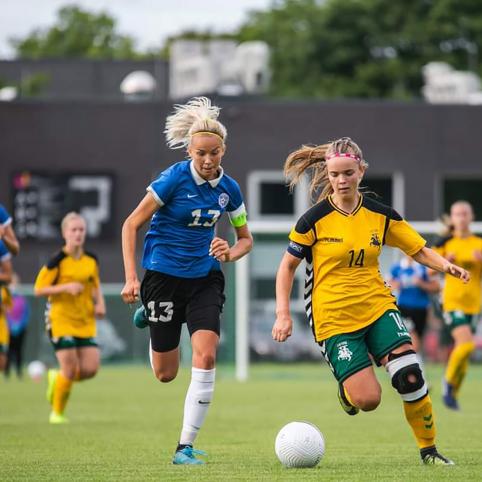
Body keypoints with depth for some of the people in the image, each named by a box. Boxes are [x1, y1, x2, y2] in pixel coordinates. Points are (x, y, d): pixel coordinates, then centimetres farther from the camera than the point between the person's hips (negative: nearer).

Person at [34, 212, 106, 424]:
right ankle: (57, 413, 11)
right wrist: (66, 287, -21)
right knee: (70, 369, -9)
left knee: (90, 369, -5)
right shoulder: (57, 261, -9)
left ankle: (56, 378, 26)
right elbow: (38, 289, -9)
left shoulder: (91, 260, 7)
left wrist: (100, 303, 2)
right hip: (61, 321, -5)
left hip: (85, 323, 5)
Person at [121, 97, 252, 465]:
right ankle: (148, 316, 42)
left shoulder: (229, 189, -2)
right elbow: (132, 224, -9)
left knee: (206, 355, -19)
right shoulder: (174, 178, -15)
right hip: (163, 275, -3)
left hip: (205, 277, 3)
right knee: (166, 374, 7)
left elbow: (246, 238, 13)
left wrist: (230, 253, -11)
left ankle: (186, 446, -9)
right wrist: (131, 277, -16)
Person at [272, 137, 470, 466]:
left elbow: (420, 251, 7)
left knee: (410, 375, -17)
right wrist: (283, 314, -7)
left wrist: (446, 265, -13)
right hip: (333, 318, -3)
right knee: (368, 399, -14)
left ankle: (429, 449, 1)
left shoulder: (381, 215, 1)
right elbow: (288, 266, 0)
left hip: (378, 306, 3)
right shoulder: (315, 220, -8)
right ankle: (347, 389, 23)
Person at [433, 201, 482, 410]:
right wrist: (445, 260, -16)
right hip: (452, 301, -3)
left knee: (461, 346, 7)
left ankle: (453, 393, 21)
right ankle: (449, 381, 0)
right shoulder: (446, 243, 1)